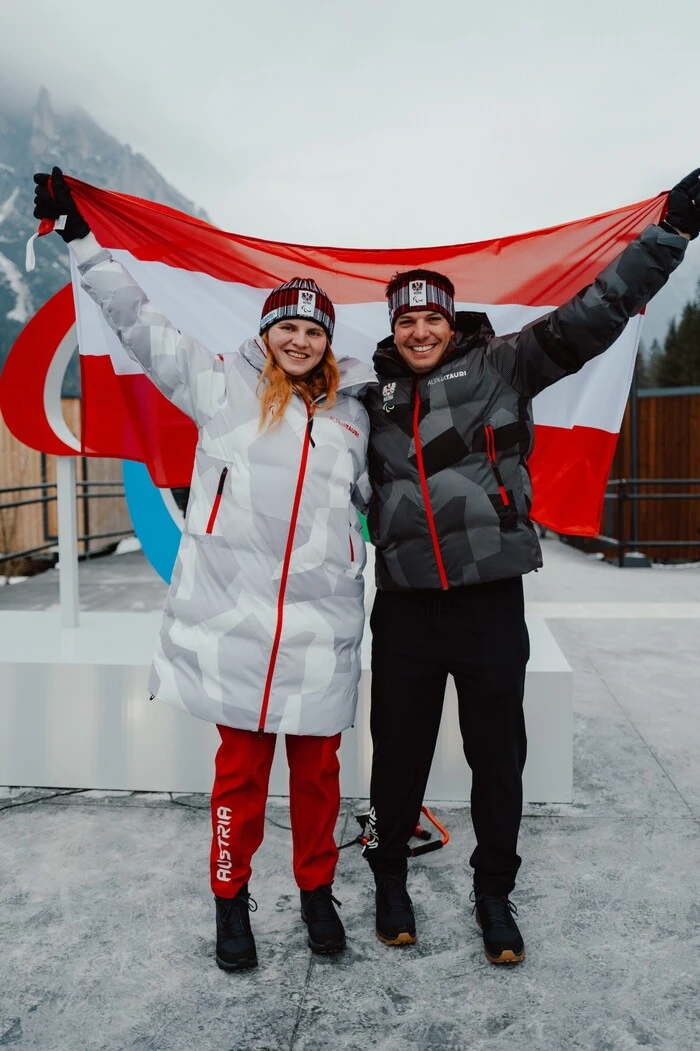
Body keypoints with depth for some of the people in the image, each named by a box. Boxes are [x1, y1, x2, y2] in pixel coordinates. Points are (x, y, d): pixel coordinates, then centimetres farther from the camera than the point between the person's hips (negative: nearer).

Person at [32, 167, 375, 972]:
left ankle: (317, 891, 33)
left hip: (322, 620, 2)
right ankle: (231, 898, 28)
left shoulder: (351, 415, 14)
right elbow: (141, 324, 7)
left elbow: (382, 495, 25)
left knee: (317, 766, 11)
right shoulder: (223, 387, 6)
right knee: (241, 764, 7)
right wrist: (82, 237, 5)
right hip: (236, 614, -2)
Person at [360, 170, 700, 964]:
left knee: (498, 754, 10)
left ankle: (494, 891, 33)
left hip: (490, 600, -2)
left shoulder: (499, 365, 2)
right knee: (399, 750, 13)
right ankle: (390, 875, 37)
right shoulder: (376, 399, 11)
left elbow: (592, 315, -5)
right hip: (405, 607, 2)